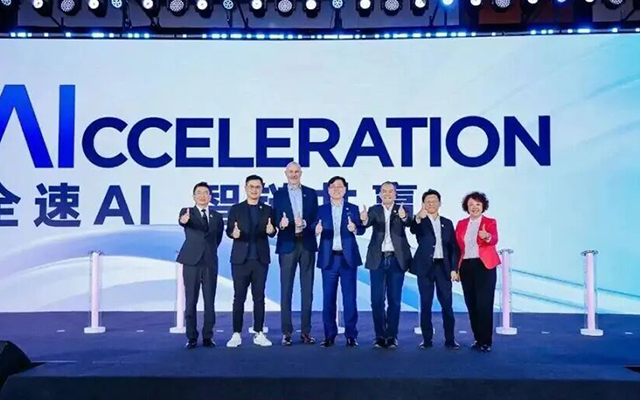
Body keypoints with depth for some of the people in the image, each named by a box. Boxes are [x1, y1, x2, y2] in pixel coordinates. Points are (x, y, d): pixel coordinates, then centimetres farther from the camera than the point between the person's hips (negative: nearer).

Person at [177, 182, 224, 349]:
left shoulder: (217, 217, 11)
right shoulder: (187, 212, 2)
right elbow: (183, 221, -22)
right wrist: (183, 221, -43)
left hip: (210, 263, 2)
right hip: (192, 262, -2)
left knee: (210, 302, 3)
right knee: (191, 301, 2)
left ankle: (207, 337, 13)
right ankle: (192, 337, 11)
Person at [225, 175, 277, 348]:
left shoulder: (268, 210, 8)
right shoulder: (236, 209, 5)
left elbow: (272, 232, -1)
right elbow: (228, 230, -3)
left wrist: (271, 230, -25)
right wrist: (233, 233, -26)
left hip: (261, 259, 1)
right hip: (241, 259, -1)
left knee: (259, 297, 5)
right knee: (239, 297, 2)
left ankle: (258, 334, 11)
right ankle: (236, 334, 8)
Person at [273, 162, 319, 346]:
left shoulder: (311, 193, 9)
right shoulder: (278, 194, 5)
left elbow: (316, 219, 4)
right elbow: (276, 219, -2)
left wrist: (304, 223, -15)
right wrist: (280, 224, -24)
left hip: (307, 244, 2)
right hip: (287, 245, -2)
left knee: (307, 289, 6)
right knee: (286, 290, 1)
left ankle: (306, 331, 13)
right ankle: (287, 332, 7)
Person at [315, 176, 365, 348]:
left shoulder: (353, 209, 7)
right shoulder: (321, 209, 8)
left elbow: (361, 229, -5)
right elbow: (315, 229, -3)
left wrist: (354, 228, -27)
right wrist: (317, 230, -26)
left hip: (348, 258, -1)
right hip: (328, 258, 1)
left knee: (349, 296, 1)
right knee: (328, 297, 3)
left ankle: (351, 334, 8)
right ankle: (329, 335, 12)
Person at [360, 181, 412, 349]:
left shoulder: (401, 209, 6)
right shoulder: (374, 210, 6)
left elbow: (409, 224, -15)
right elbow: (368, 223, -14)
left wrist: (404, 217, -38)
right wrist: (364, 220, -38)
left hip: (396, 259, 0)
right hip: (378, 259, 0)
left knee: (394, 299, 3)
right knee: (377, 299, 1)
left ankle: (392, 335, 11)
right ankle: (380, 335, 11)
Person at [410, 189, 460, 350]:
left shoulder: (447, 223, 12)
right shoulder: (420, 222, 2)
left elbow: (454, 247, 11)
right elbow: (413, 230, -23)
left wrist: (454, 268, 2)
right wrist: (418, 218, -44)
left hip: (443, 267, 2)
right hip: (426, 267, -2)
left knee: (447, 304, 1)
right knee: (426, 304, 3)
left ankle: (450, 339, 9)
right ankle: (427, 339, 10)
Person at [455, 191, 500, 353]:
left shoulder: (490, 222, -1)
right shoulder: (461, 224, 11)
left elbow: (494, 240, -20)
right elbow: (457, 246, 10)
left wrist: (487, 236, -44)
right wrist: (455, 267, 3)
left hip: (484, 266, -4)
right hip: (466, 267, 4)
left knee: (484, 304, -7)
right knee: (471, 304, 7)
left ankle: (486, 341, -1)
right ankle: (478, 338, 18)